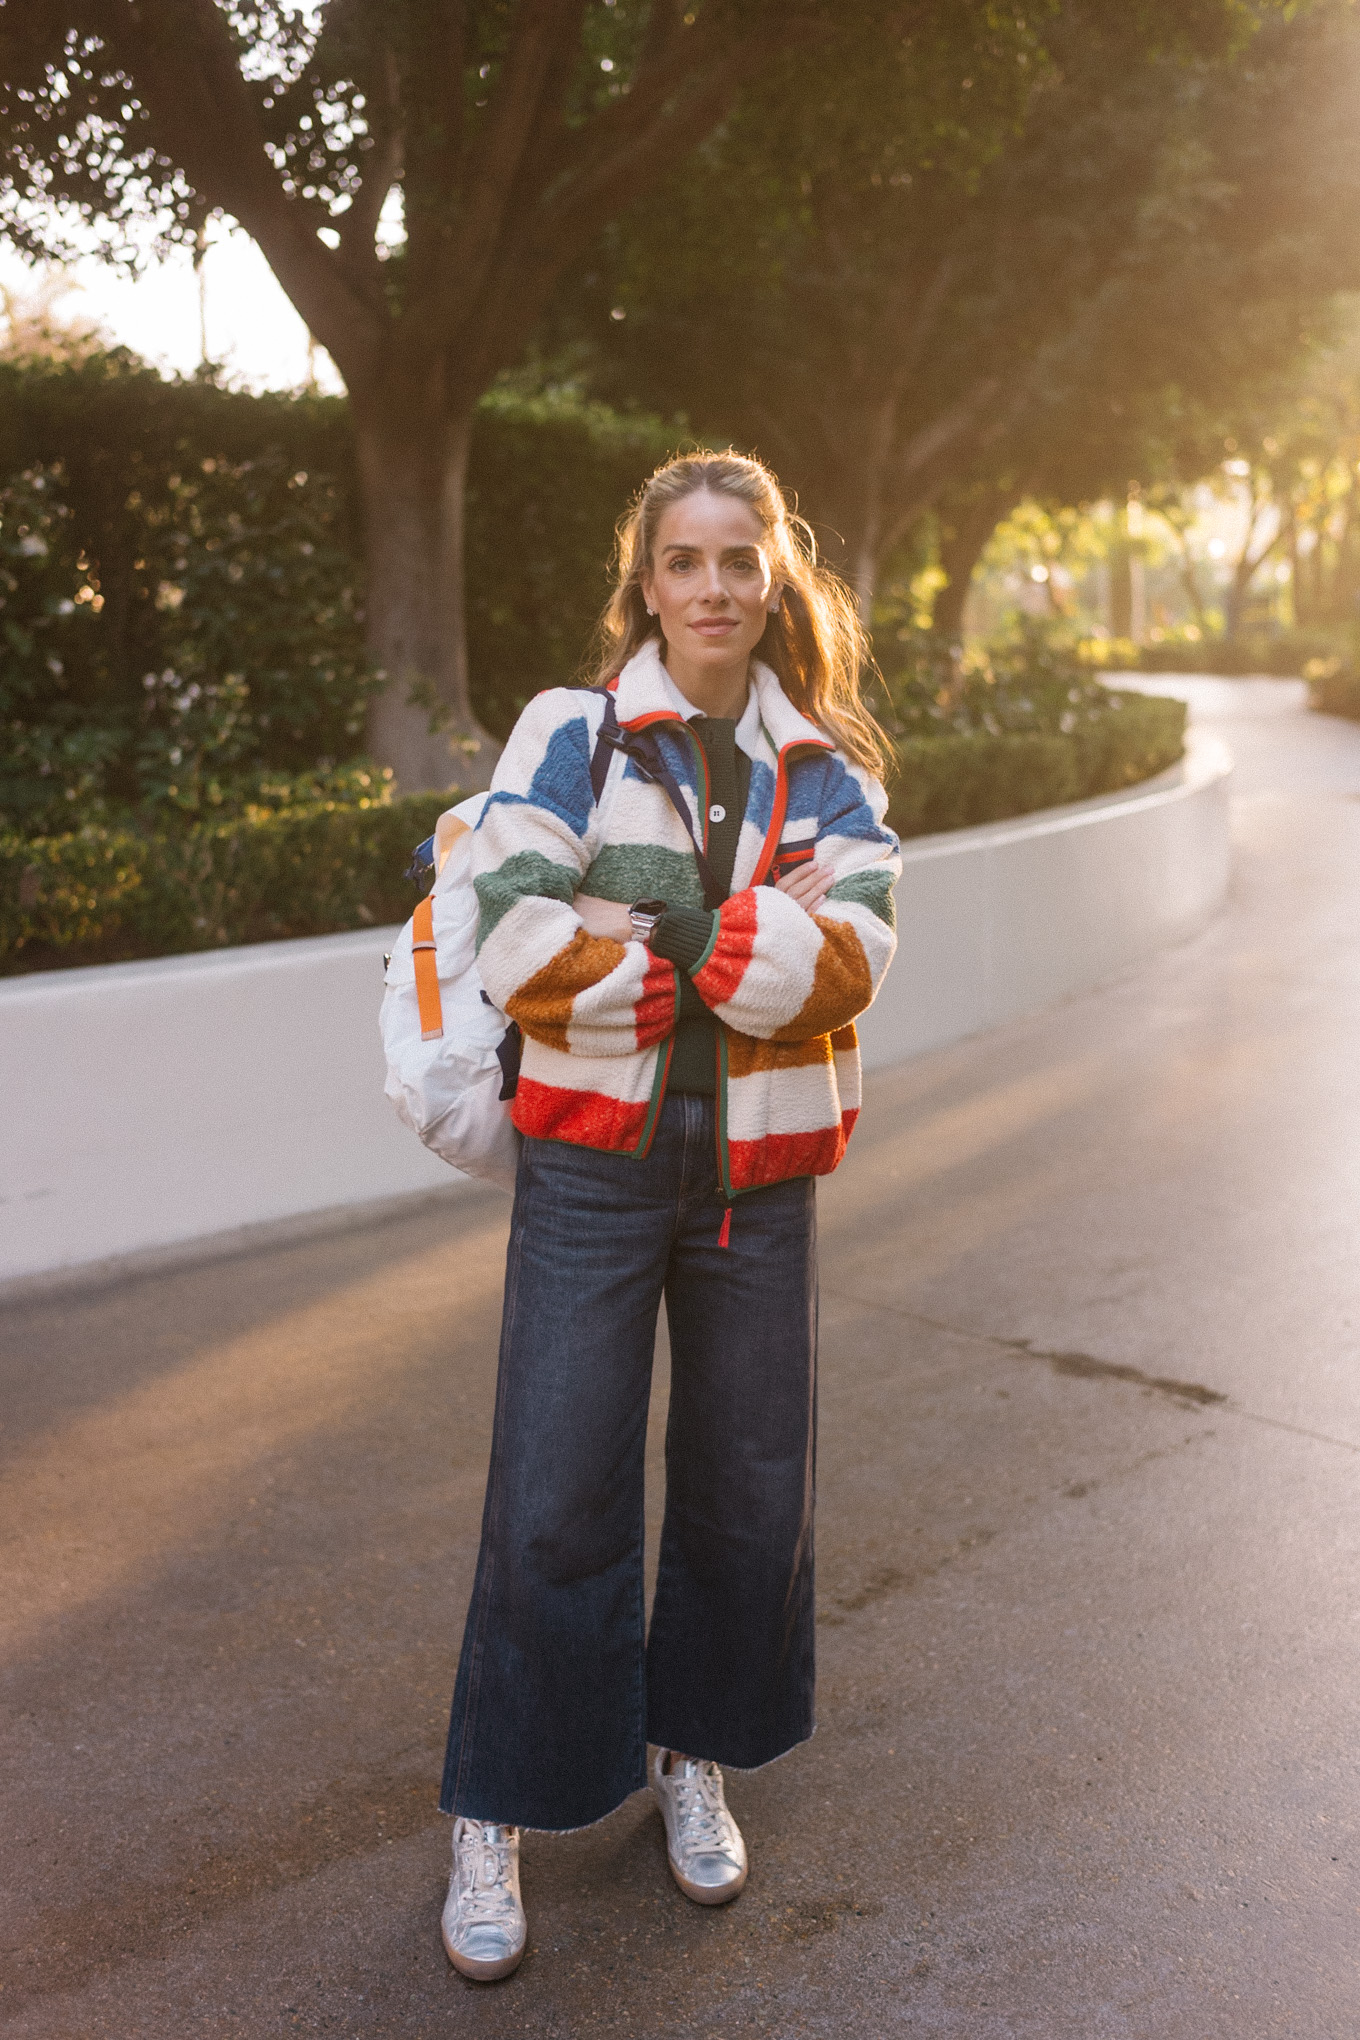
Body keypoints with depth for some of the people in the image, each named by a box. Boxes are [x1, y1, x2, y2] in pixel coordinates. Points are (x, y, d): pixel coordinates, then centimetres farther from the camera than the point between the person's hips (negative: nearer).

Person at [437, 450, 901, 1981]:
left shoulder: (829, 769, 5)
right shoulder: (569, 734, -2)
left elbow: (844, 964, -11)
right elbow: (521, 948, -15)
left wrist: (646, 929, -18)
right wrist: (752, 950, -14)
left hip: (757, 1176, 3)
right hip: (594, 1165, -3)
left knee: (751, 1485, 12)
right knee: (555, 1497, -1)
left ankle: (694, 1758, 36)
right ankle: (494, 1820, 17)